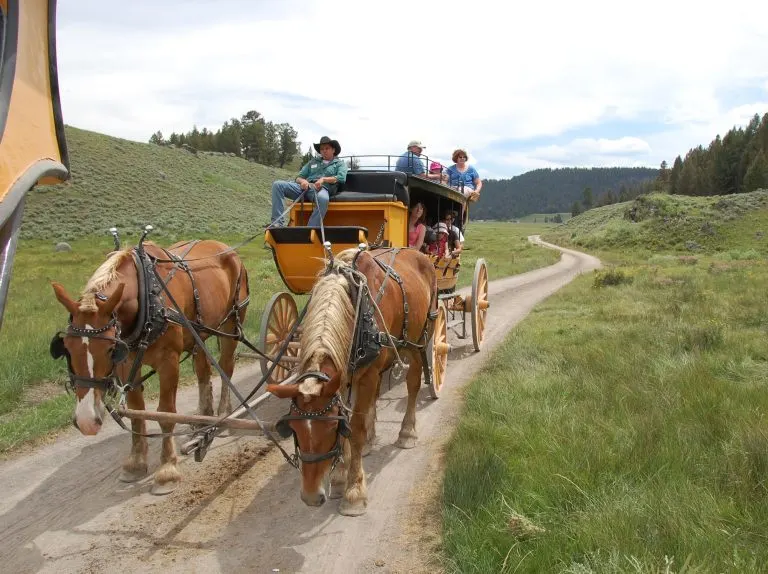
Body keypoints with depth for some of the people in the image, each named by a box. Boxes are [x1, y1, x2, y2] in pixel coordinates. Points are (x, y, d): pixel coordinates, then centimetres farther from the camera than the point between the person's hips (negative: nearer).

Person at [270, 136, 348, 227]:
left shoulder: (340, 164, 20)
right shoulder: (313, 162, 31)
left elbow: (341, 178, -1)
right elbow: (298, 177, 24)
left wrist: (324, 179, -14)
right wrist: (302, 181, -2)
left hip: (322, 189, -4)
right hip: (305, 187, 4)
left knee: (323, 198, -44)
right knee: (277, 184, -19)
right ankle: (277, 222, -28)